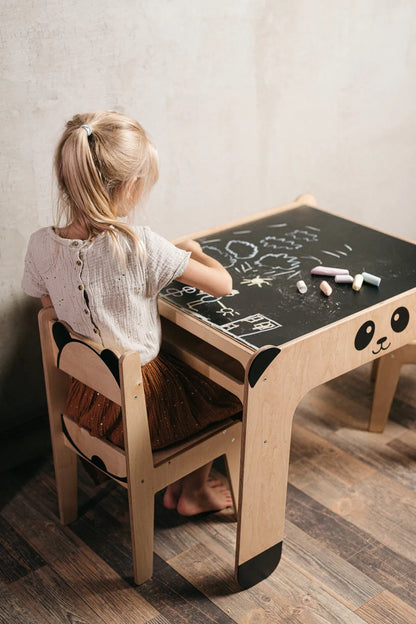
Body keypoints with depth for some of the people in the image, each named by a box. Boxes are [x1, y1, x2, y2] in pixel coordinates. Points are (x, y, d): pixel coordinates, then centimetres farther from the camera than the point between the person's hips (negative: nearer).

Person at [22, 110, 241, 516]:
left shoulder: (40, 245, -13)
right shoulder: (142, 247, -28)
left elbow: (54, 313, 3)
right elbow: (222, 285, -18)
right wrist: (193, 252, 4)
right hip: (140, 405, -6)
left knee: (191, 376, 31)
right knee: (224, 389, 23)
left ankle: (173, 482, 43)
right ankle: (193, 492, 39)